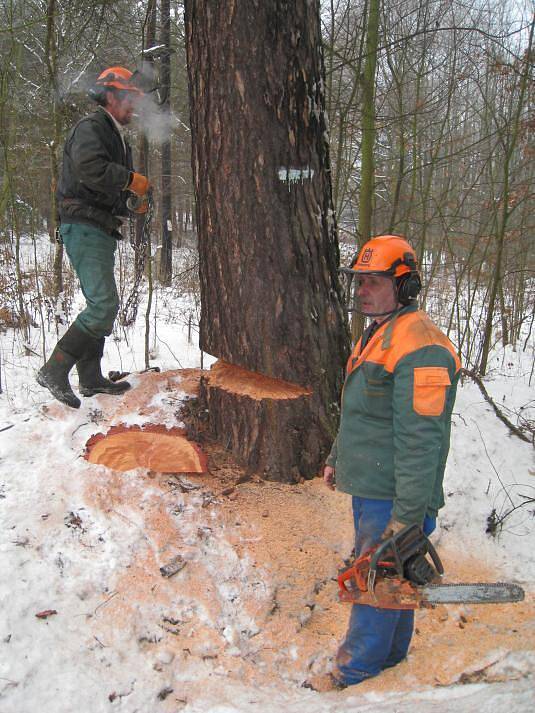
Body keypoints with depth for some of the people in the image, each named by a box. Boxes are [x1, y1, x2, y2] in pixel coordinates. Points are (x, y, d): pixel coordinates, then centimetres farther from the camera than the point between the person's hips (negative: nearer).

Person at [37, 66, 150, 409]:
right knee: (105, 304, -18)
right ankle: (54, 370, -14)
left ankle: (91, 377, 20)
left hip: (102, 230, 11)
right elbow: (90, 167, -29)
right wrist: (132, 180, -19)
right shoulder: (90, 128, -8)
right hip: (84, 226, -11)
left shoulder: (118, 138, 23)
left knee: (100, 304, 12)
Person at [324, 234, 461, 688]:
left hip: (394, 499, -10)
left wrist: (408, 515, -26)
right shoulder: (377, 335, 12)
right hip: (368, 489, 10)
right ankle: (389, 655, 36)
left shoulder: (419, 347, -23)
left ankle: (355, 674, 15)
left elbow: (420, 440, -26)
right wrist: (338, 458, 28)